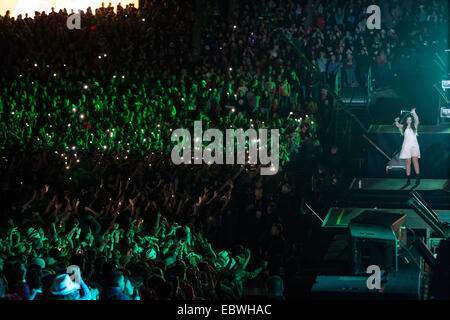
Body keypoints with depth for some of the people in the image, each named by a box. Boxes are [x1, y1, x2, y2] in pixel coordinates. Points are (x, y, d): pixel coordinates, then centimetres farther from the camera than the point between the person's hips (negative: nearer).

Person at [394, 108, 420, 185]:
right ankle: (408, 179, 2)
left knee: (415, 160, -15)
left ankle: (418, 178, -17)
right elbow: (397, 125, -5)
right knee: (408, 162, 2)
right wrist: (396, 121, -25)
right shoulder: (404, 127, 9)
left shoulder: (414, 126, 6)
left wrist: (414, 113, -23)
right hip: (406, 146, 1)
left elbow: (417, 120, -10)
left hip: (414, 145, -1)